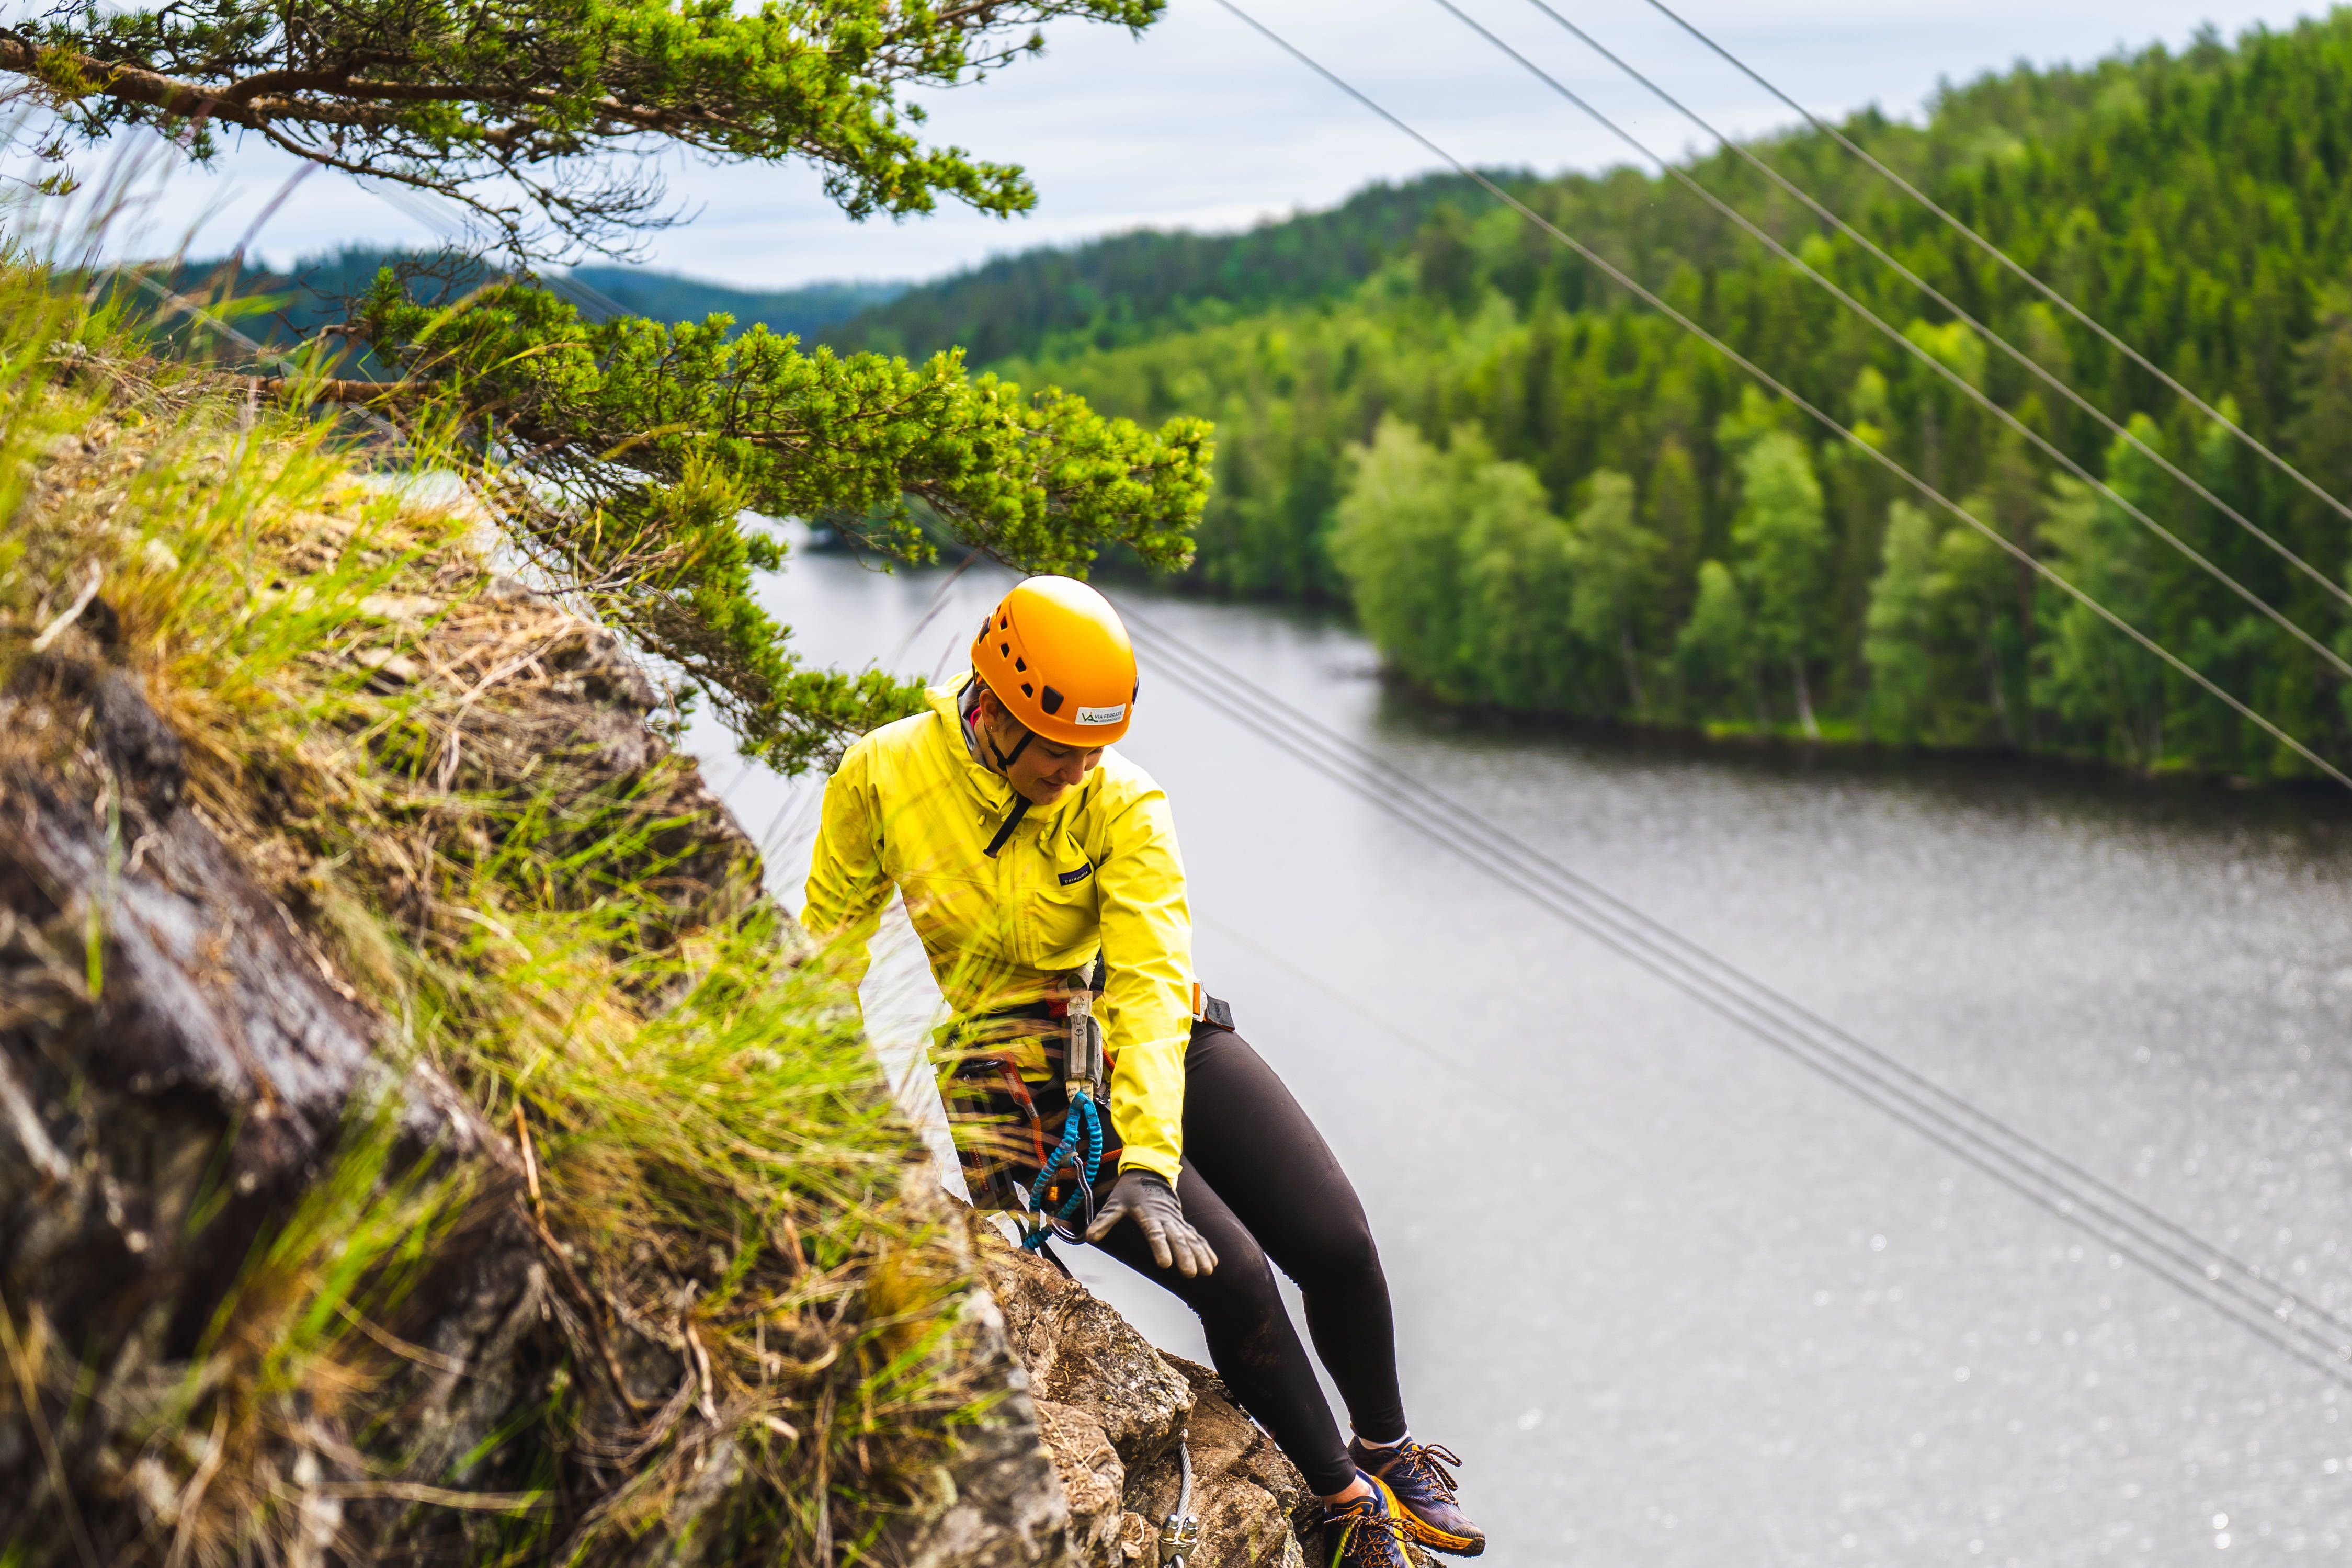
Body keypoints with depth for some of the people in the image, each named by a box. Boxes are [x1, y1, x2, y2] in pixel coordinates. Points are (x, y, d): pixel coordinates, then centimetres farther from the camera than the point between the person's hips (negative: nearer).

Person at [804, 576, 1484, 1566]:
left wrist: (1150, 1163, -33)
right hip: (1026, 1081, -2)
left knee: (1338, 1248, -10)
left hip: (1161, 1045, 2)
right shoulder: (883, 777, -13)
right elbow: (832, 941, 2)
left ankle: (1388, 1450, 21)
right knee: (1234, 1278, -20)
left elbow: (1151, 982, -23)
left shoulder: (1123, 802, -14)